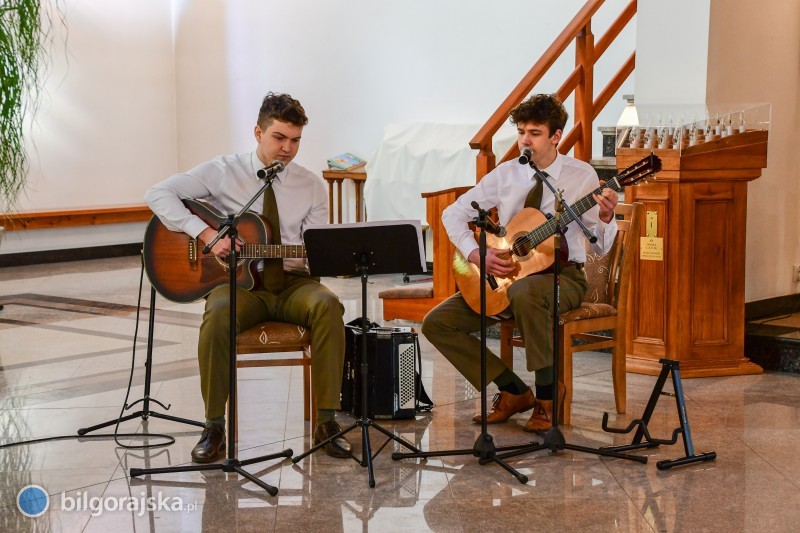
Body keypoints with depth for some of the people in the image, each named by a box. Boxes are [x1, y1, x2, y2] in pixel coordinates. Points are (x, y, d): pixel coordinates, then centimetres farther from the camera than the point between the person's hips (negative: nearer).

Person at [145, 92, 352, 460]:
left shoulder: (312, 186, 8)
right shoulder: (223, 172, 1)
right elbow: (158, 194, -7)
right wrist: (206, 233, -17)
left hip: (292, 283, 2)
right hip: (239, 281, -2)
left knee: (328, 305, -32)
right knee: (218, 316, -36)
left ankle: (326, 422, -25)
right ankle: (214, 427, -20)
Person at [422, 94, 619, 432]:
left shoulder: (581, 176, -5)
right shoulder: (506, 174, 3)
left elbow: (601, 248, -6)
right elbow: (453, 213, 5)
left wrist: (605, 218, -29)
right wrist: (477, 255, -11)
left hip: (561, 274, -5)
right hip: (503, 274, 5)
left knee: (525, 292, -42)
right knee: (437, 323, -9)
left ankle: (546, 396, -22)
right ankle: (513, 391, 1)